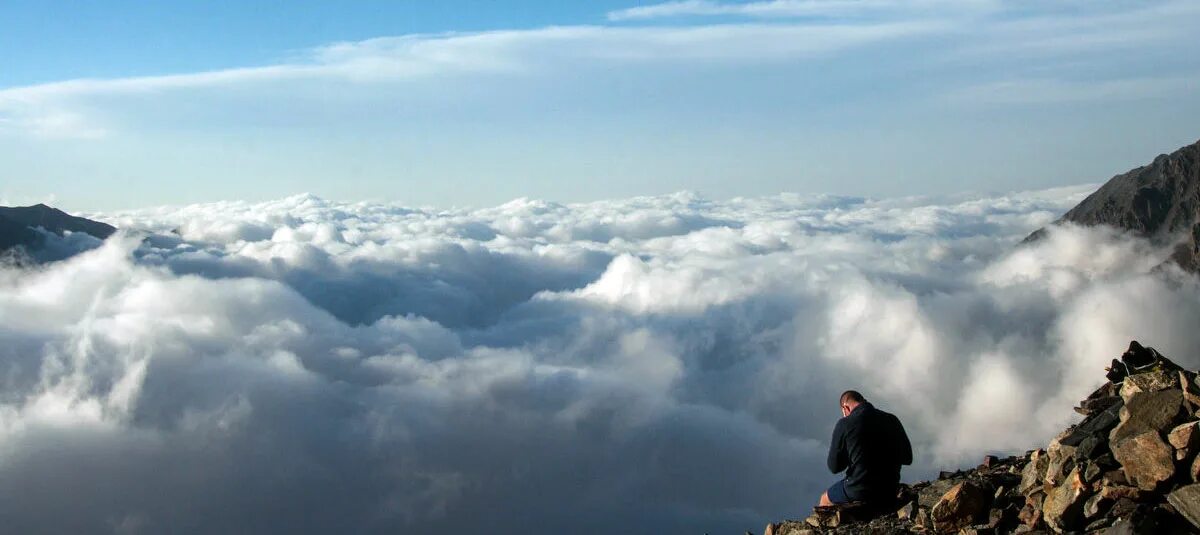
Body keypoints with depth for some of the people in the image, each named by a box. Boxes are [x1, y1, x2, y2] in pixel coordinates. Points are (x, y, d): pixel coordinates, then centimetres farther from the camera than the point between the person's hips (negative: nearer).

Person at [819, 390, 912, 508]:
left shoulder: (844, 425, -11)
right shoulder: (892, 421, 1)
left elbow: (834, 467, -4)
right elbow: (908, 458, 11)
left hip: (857, 493, -4)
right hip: (889, 495, 4)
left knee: (825, 499, 25)